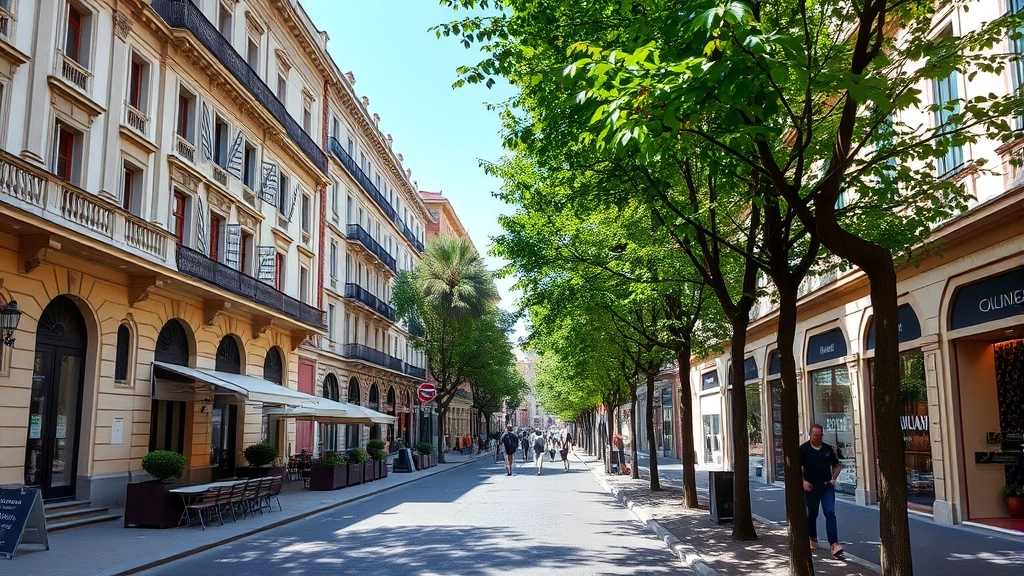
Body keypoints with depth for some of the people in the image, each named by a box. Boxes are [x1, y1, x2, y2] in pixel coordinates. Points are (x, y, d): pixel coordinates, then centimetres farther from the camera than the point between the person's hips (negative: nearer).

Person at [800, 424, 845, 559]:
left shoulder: (828, 449, 6)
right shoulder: (803, 449, -4)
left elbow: (837, 465, 18)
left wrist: (833, 478, 5)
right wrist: (803, 481, -15)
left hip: (827, 486, 2)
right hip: (811, 487, -1)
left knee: (830, 513, -9)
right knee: (812, 514, 11)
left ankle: (834, 544, -16)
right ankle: (813, 539, 32)